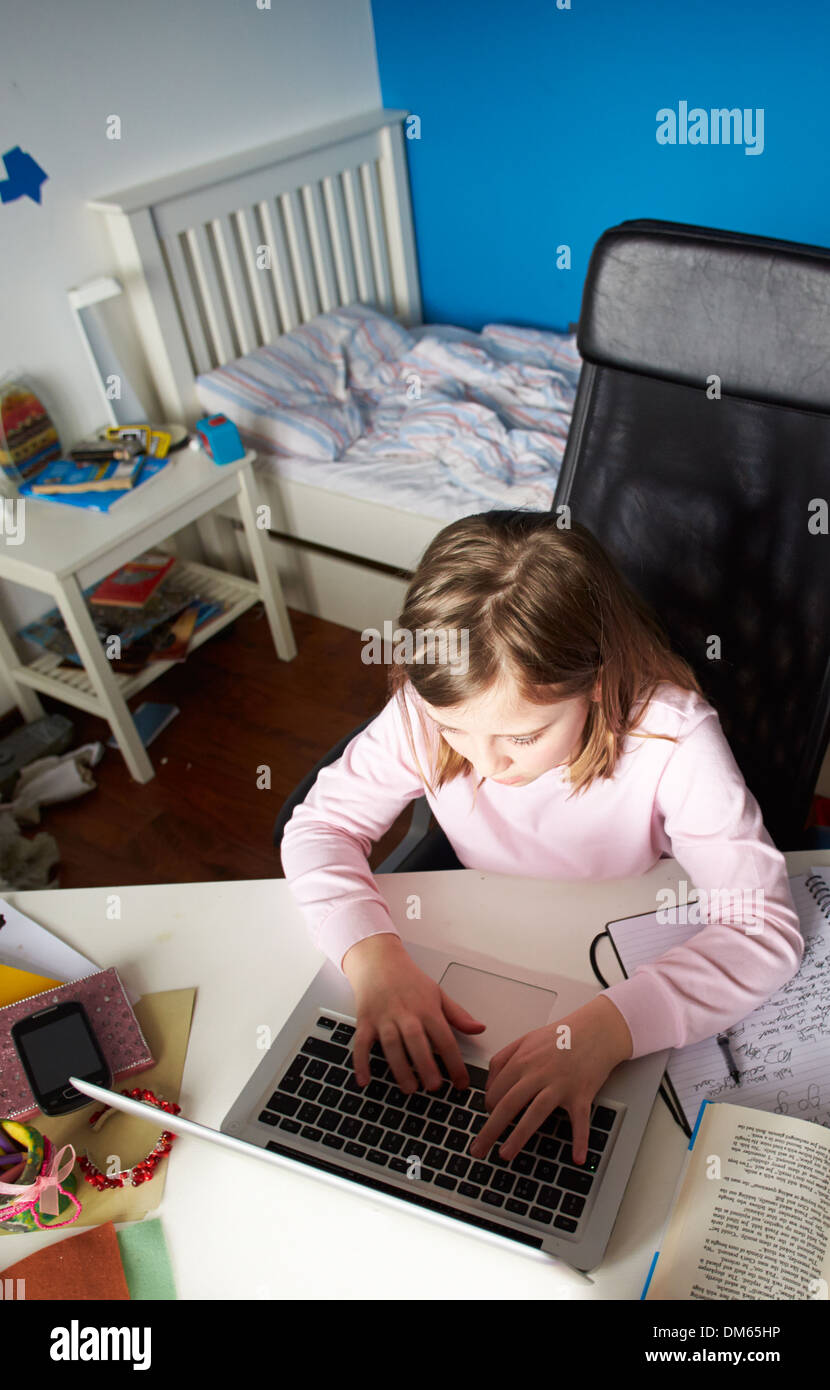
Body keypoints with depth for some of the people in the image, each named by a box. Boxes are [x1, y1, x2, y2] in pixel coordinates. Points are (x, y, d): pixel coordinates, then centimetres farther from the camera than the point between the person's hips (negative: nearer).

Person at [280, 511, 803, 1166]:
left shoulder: (671, 735, -30)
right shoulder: (426, 713, -23)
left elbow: (765, 929, -31)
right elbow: (321, 825, -16)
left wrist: (608, 1027, -46)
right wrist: (371, 953, -34)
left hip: (628, 973, -2)